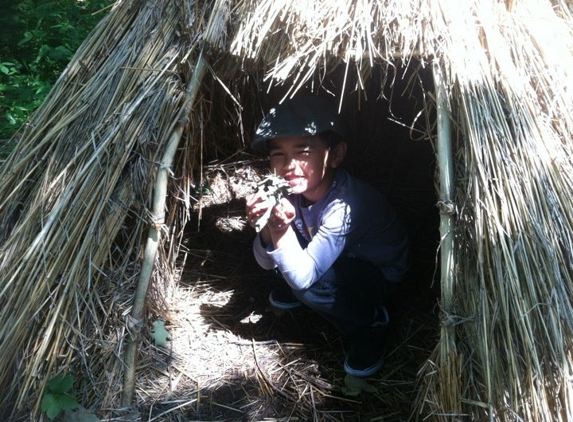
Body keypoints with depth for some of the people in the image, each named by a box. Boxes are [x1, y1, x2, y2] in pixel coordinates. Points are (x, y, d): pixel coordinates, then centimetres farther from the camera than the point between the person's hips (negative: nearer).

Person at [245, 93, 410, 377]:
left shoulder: (344, 205, -36)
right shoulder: (291, 192, -17)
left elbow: (304, 276, -37)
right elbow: (266, 263, -13)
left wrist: (280, 232, -50)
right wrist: (267, 228, -33)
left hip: (380, 274, -6)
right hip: (342, 262, 7)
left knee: (307, 283, -30)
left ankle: (371, 322, -3)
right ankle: (297, 290, 16)